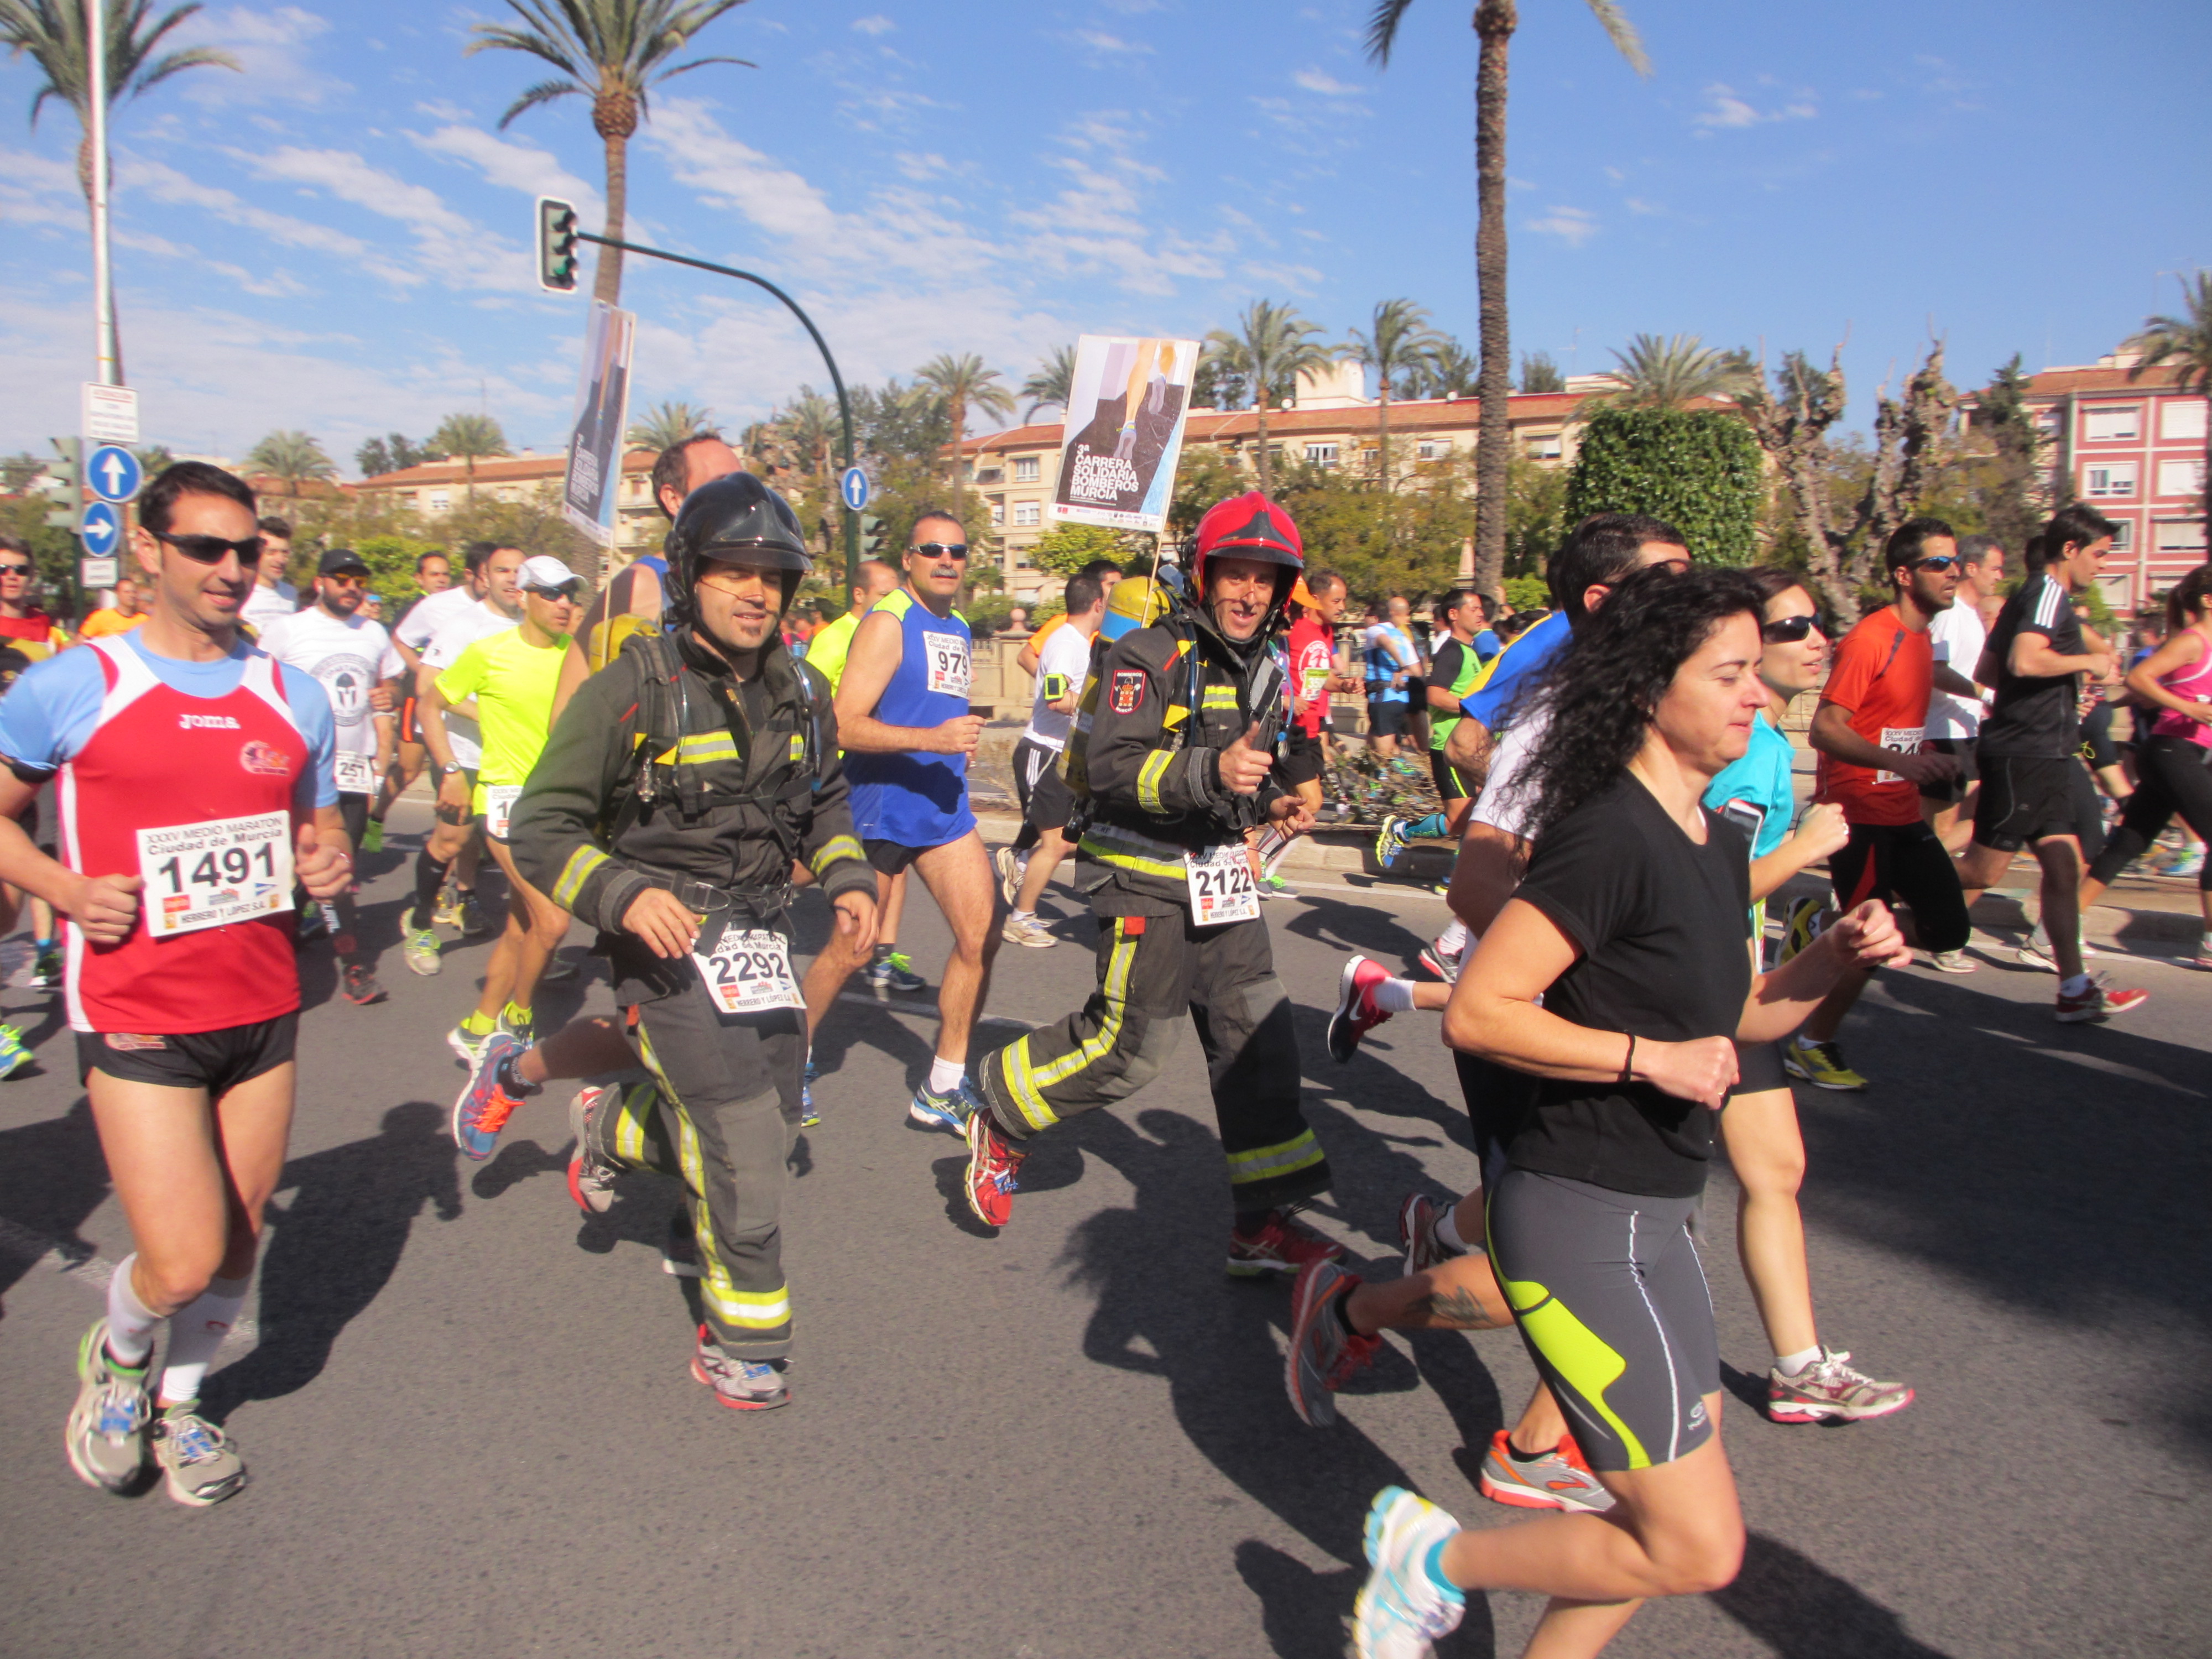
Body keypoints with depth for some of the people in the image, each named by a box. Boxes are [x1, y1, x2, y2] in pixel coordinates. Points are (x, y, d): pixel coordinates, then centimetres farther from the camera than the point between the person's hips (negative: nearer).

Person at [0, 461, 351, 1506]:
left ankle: (180, 1402, 40)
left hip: (263, 1008, 4)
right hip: (135, 1016, -4)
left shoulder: (294, 698, 8)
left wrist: (330, 863, -4)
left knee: (239, 1239, 13)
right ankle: (118, 1354, 27)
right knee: (183, 1263, -8)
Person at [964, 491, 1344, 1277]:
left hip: (1220, 876, 8)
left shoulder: (1263, 667, 13)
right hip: (1147, 873, -7)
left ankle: (1265, 1221, 13)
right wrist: (1211, 772, -39)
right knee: (1130, 1043, -6)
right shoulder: (1149, 655, -14)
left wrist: (1269, 801, 7)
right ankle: (1000, 1123, 20)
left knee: (1258, 1036, 3)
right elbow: (1114, 765, -26)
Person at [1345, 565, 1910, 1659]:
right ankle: (1434, 1558, 15)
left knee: (1673, 1521, 18)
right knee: (1698, 1548, -4)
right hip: (1581, 1216, -10)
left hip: (1650, 1216, 10)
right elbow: (1476, 1014, -23)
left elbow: (1734, 1016, 19)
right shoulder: (1609, 836, -20)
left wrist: (1835, 957, 3)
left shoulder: (1719, 844, 9)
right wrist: (1651, 1057, -21)